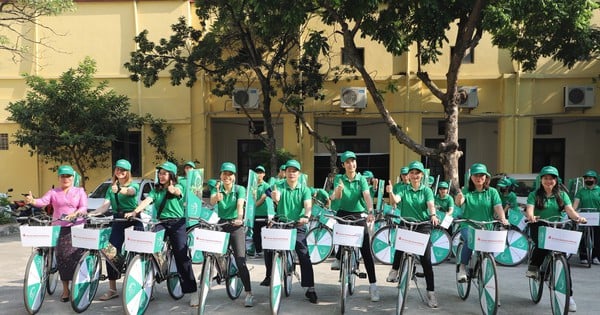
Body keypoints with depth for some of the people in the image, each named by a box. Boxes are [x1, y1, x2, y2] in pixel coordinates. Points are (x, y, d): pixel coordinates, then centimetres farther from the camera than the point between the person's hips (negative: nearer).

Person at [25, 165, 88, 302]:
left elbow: (84, 207, -1)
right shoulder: (53, 192, 13)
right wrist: (32, 201, -26)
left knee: (77, 256, -8)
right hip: (59, 229, 1)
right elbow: (42, 201, -5)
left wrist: (76, 213, -22)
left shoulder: (80, 191, 11)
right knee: (62, 257, -1)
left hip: (77, 228, -1)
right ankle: (65, 289, 12)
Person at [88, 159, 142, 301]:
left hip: (133, 221, -4)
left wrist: (119, 189, -46)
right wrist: (92, 213, -17)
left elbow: (130, 191, -24)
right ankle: (112, 289, 7)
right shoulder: (111, 188, 15)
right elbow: (106, 205, 2)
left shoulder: (134, 185, 1)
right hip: (118, 221, 4)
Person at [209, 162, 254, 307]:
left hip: (236, 226, -3)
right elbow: (212, 202, -20)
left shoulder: (240, 189, -4)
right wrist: (217, 197, -44)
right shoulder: (217, 189, 1)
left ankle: (249, 293, -5)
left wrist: (240, 218, -42)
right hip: (221, 225, 3)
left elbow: (240, 205, -21)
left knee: (240, 260, -11)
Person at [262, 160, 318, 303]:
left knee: (304, 257, -6)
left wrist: (306, 217, -36)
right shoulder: (279, 186, -1)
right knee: (268, 251, -5)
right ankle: (270, 275, 24)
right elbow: (276, 198, -21)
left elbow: (308, 205, -15)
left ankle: (310, 288, 2)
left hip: (298, 226, -1)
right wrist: (275, 197, -47)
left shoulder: (304, 189, -1)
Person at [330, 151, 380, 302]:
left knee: (366, 251, -5)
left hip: (359, 215, 0)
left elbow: (367, 196, -19)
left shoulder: (362, 179, -4)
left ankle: (373, 284, 1)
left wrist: (370, 212, -37)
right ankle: (339, 258, 6)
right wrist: (339, 190, -43)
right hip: (343, 214, 1)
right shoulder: (339, 179, -3)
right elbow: (337, 197, -19)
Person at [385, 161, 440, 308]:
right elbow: (395, 201, -14)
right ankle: (395, 269, -4)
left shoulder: (427, 190, 1)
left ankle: (431, 292, 8)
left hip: (423, 226, 0)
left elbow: (430, 204, -16)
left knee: (426, 260, -3)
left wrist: (433, 215, -37)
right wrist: (390, 192, -36)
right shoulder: (403, 189, 4)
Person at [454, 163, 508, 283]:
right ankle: (462, 268, -12)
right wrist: (458, 198, -39)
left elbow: (498, 207, -4)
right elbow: (458, 203, -15)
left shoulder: (492, 192, 9)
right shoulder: (466, 191, 5)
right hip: (468, 225, -2)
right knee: (470, 240, -31)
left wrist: (503, 219, -24)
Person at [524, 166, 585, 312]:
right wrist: (531, 217, -38)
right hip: (538, 228, -2)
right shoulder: (534, 194, 2)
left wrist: (578, 217, -29)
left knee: (564, 260, -10)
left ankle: (568, 295, -1)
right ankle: (533, 266, -7)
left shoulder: (562, 195, 7)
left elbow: (570, 210, -7)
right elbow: (529, 209, -14)